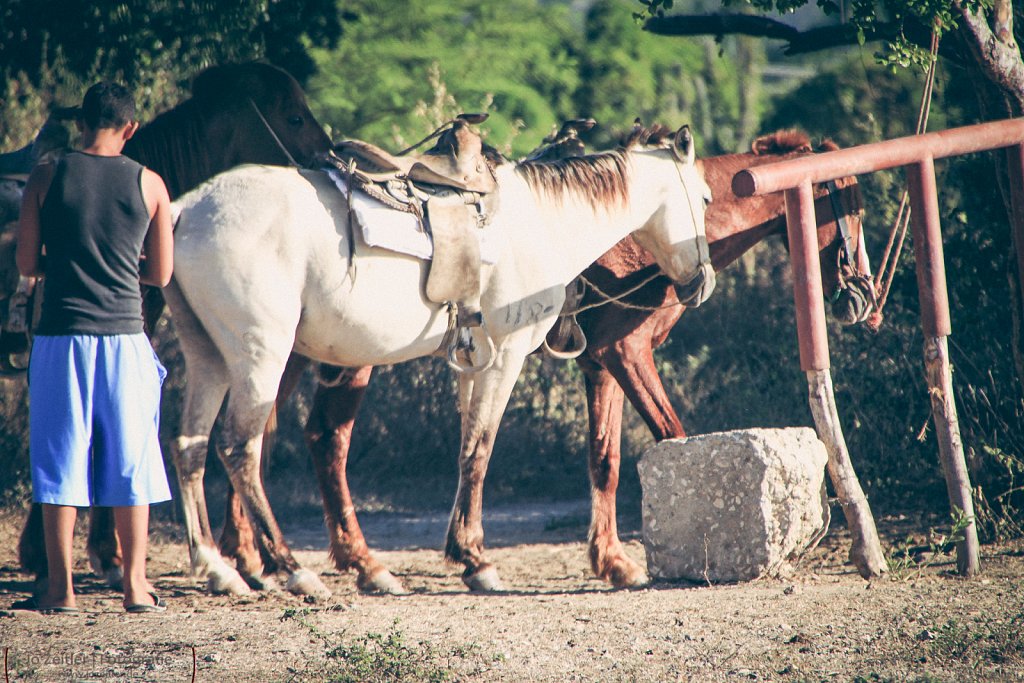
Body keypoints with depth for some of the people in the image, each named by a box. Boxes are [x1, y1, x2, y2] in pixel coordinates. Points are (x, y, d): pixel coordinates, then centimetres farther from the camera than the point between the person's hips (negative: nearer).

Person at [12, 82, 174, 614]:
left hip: (60, 336, -1)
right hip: (125, 337, 1)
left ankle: (60, 588, 5)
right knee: (130, 461, 9)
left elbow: (27, 264, 1)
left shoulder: (46, 179, -2)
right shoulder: (150, 185, 0)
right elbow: (160, 274, 5)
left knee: (60, 458, 5)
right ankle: (135, 585, 10)